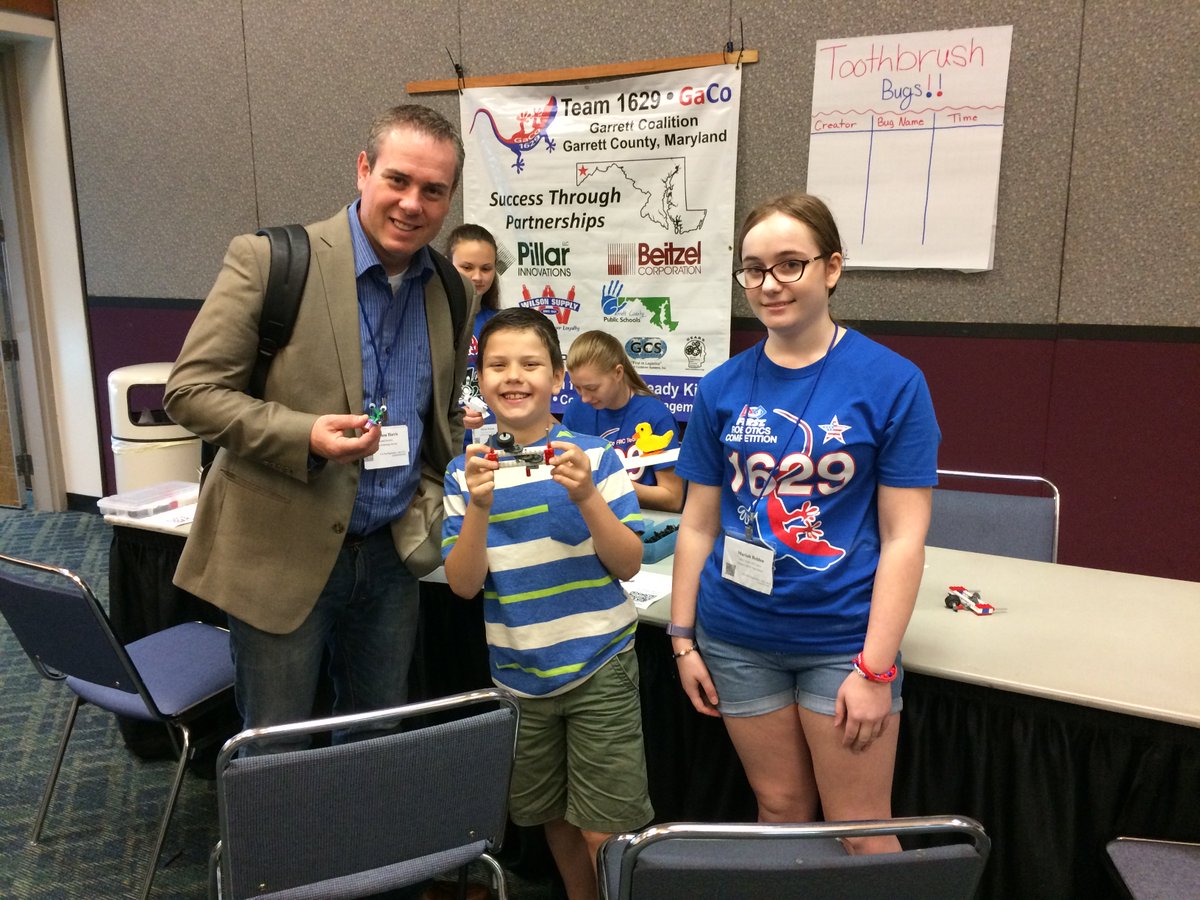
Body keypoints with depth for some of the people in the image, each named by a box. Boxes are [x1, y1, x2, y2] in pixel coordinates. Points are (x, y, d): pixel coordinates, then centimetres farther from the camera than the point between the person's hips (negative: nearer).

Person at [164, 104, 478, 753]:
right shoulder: (268, 261, -12)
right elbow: (190, 390, -10)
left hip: (392, 553, 5)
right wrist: (304, 435, -25)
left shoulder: (455, 294, 5)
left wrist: (430, 507, 3)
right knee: (276, 756, 11)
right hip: (282, 553, -4)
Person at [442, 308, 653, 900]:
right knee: (554, 820, 20)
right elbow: (463, 585, -7)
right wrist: (480, 508, -22)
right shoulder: (465, 472, -3)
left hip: (598, 667, -3)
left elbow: (628, 565, -10)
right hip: (518, 674, 3)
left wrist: (587, 497, -25)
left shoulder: (594, 456, -9)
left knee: (605, 835, 3)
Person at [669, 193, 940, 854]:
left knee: (861, 833, 10)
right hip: (738, 639, 3)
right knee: (780, 809, 18)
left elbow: (903, 537, -9)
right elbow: (698, 523, 5)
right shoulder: (723, 388, 1)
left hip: (844, 639, -2)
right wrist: (683, 637, 4)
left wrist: (875, 668, -11)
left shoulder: (892, 381, -8)